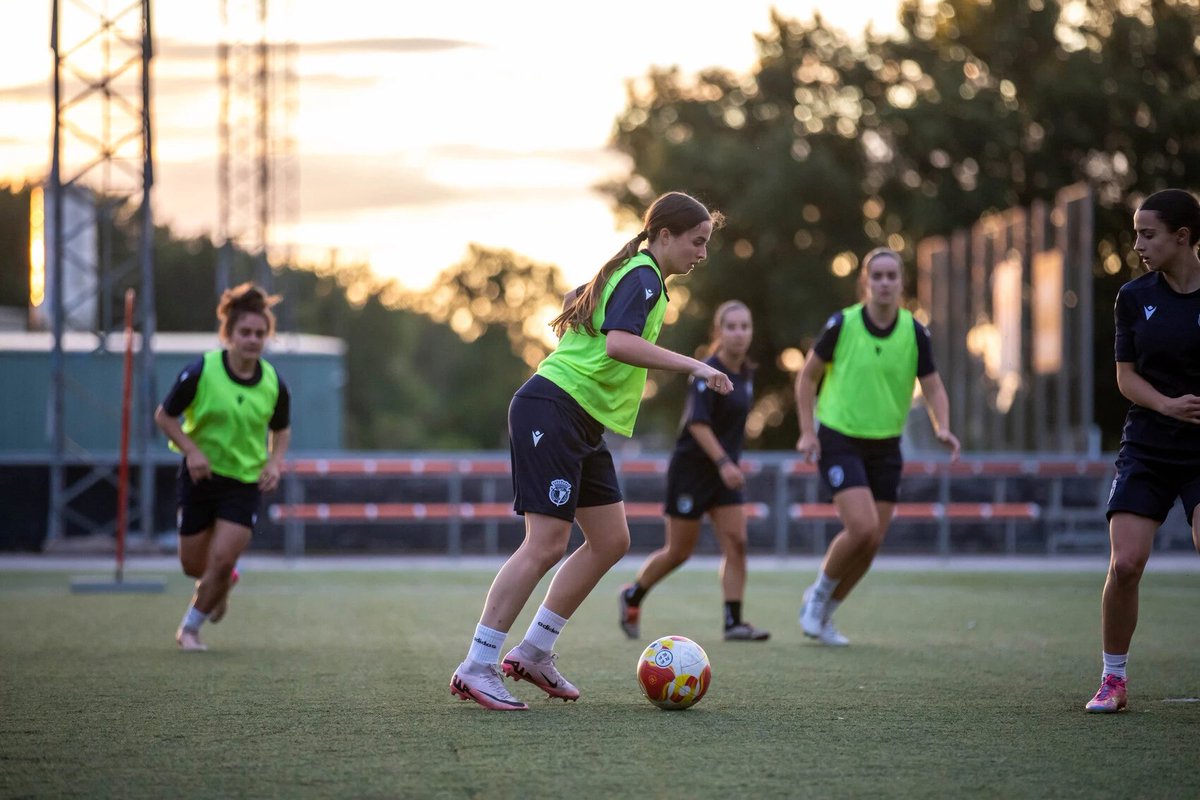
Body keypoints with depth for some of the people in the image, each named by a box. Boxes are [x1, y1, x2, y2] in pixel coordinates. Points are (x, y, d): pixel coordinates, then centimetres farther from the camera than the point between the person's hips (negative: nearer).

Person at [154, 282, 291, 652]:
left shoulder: (274, 385, -7)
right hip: (200, 475, -1)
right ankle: (223, 582, 45)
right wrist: (191, 450, -19)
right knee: (193, 565, 8)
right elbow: (164, 416, -5)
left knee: (222, 562, -11)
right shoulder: (200, 372, -16)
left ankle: (190, 627, 12)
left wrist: (275, 463, -8)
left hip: (245, 482, 1)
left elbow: (281, 430, 11)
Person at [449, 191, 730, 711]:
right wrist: (692, 366, -28)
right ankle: (475, 669, -12)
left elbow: (572, 302, 33)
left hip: (584, 426, 11)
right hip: (552, 410, -11)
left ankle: (533, 653, 13)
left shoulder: (627, 273, 19)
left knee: (611, 540, 8)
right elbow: (618, 342, -28)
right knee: (547, 544, -14)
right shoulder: (644, 278, -12)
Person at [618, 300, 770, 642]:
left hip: (724, 470, 7)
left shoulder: (746, 373, 7)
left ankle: (733, 621, -6)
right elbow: (698, 423, -26)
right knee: (679, 551, 3)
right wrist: (723, 462, -33)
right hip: (692, 469, -7)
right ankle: (631, 595, 26)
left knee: (736, 543, -6)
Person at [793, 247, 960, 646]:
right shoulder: (842, 324, -11)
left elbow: (933, 388, 1)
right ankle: (819, 594, 6)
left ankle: (823, 613, 22)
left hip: (886, 445, 4)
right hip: (839, 440, -4)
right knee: (862, 527, -20)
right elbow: (807, 376, 0)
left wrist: (942, 427, -19)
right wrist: (807, 431, -7)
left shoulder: (914, 332, -4)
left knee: (873, 541, 2)